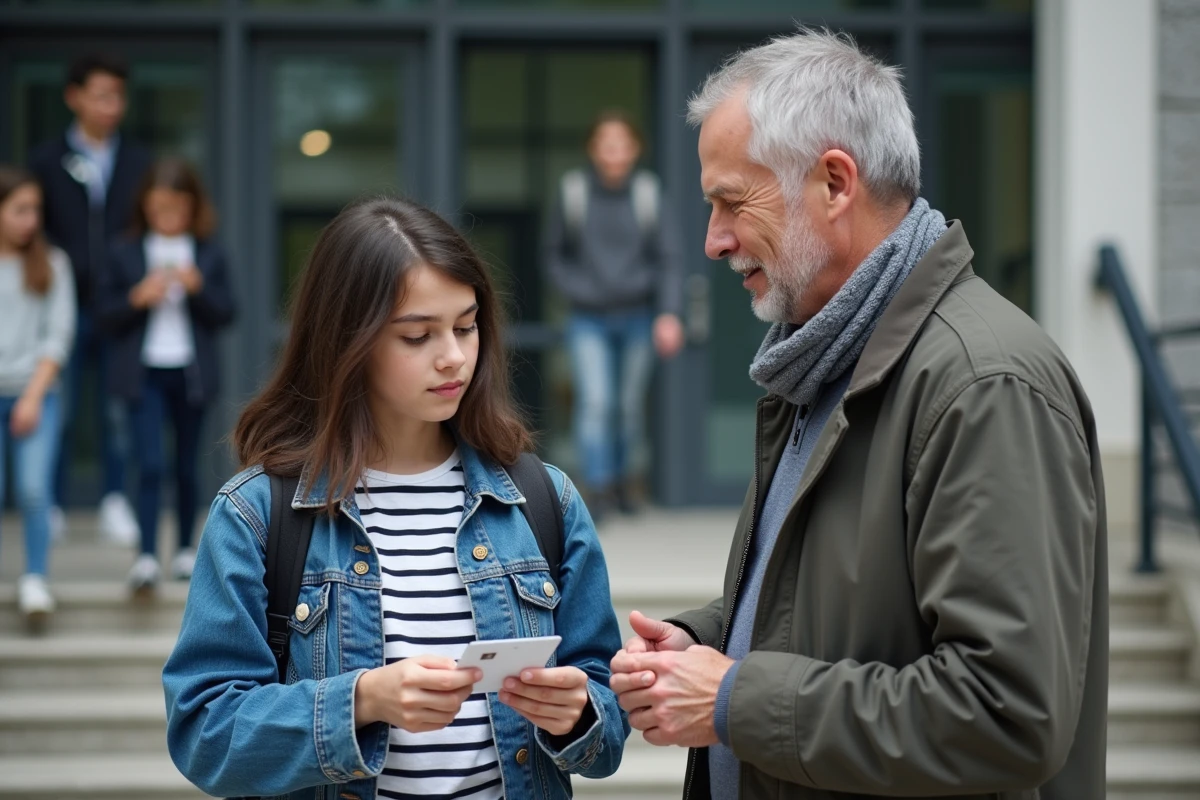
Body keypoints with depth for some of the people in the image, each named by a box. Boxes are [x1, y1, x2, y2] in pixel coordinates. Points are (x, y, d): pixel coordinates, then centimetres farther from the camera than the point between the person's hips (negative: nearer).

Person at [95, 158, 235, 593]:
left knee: (187, 466, 11)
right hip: (144, 373, -1)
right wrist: (137, 298, -15)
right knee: (150, 464, -12)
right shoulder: (125, 252, 2)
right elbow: (104, 316, 1)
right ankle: (147, 557, -15)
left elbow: (224, 314, 2)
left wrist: (197, 287, -14)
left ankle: (186, 548, 25)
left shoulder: (209, 253, 4)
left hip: (191, 372, 2)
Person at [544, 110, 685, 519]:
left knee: (631, 405, 12)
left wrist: (668, 314, -18)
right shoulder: (572, 193, -6)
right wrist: (576, 290, -8)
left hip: (637, 317, 1)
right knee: (594, 401, -16)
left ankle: (622, 473, 34)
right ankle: (597, 485, -14)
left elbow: (667, 259, -6)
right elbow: (555, 254, 7)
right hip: (589, 320, -1)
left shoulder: (647, 195, -7)